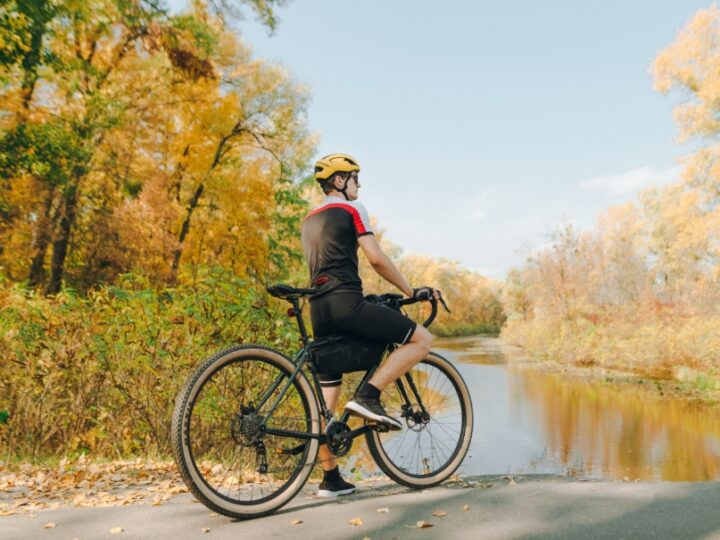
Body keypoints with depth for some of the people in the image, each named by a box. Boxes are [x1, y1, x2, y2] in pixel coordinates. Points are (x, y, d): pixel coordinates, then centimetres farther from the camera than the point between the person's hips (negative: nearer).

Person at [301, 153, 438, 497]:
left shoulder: (309, 221, 26)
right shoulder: (351, 209, 3)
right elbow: (376, 259, -5)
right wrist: (411, 291, 4)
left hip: (319, 309, 9)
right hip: (346, 303, -8)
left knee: (326, 395, 12)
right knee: (421, 339, -1)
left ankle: (330, 479, 17)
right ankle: (368, 397, -14)